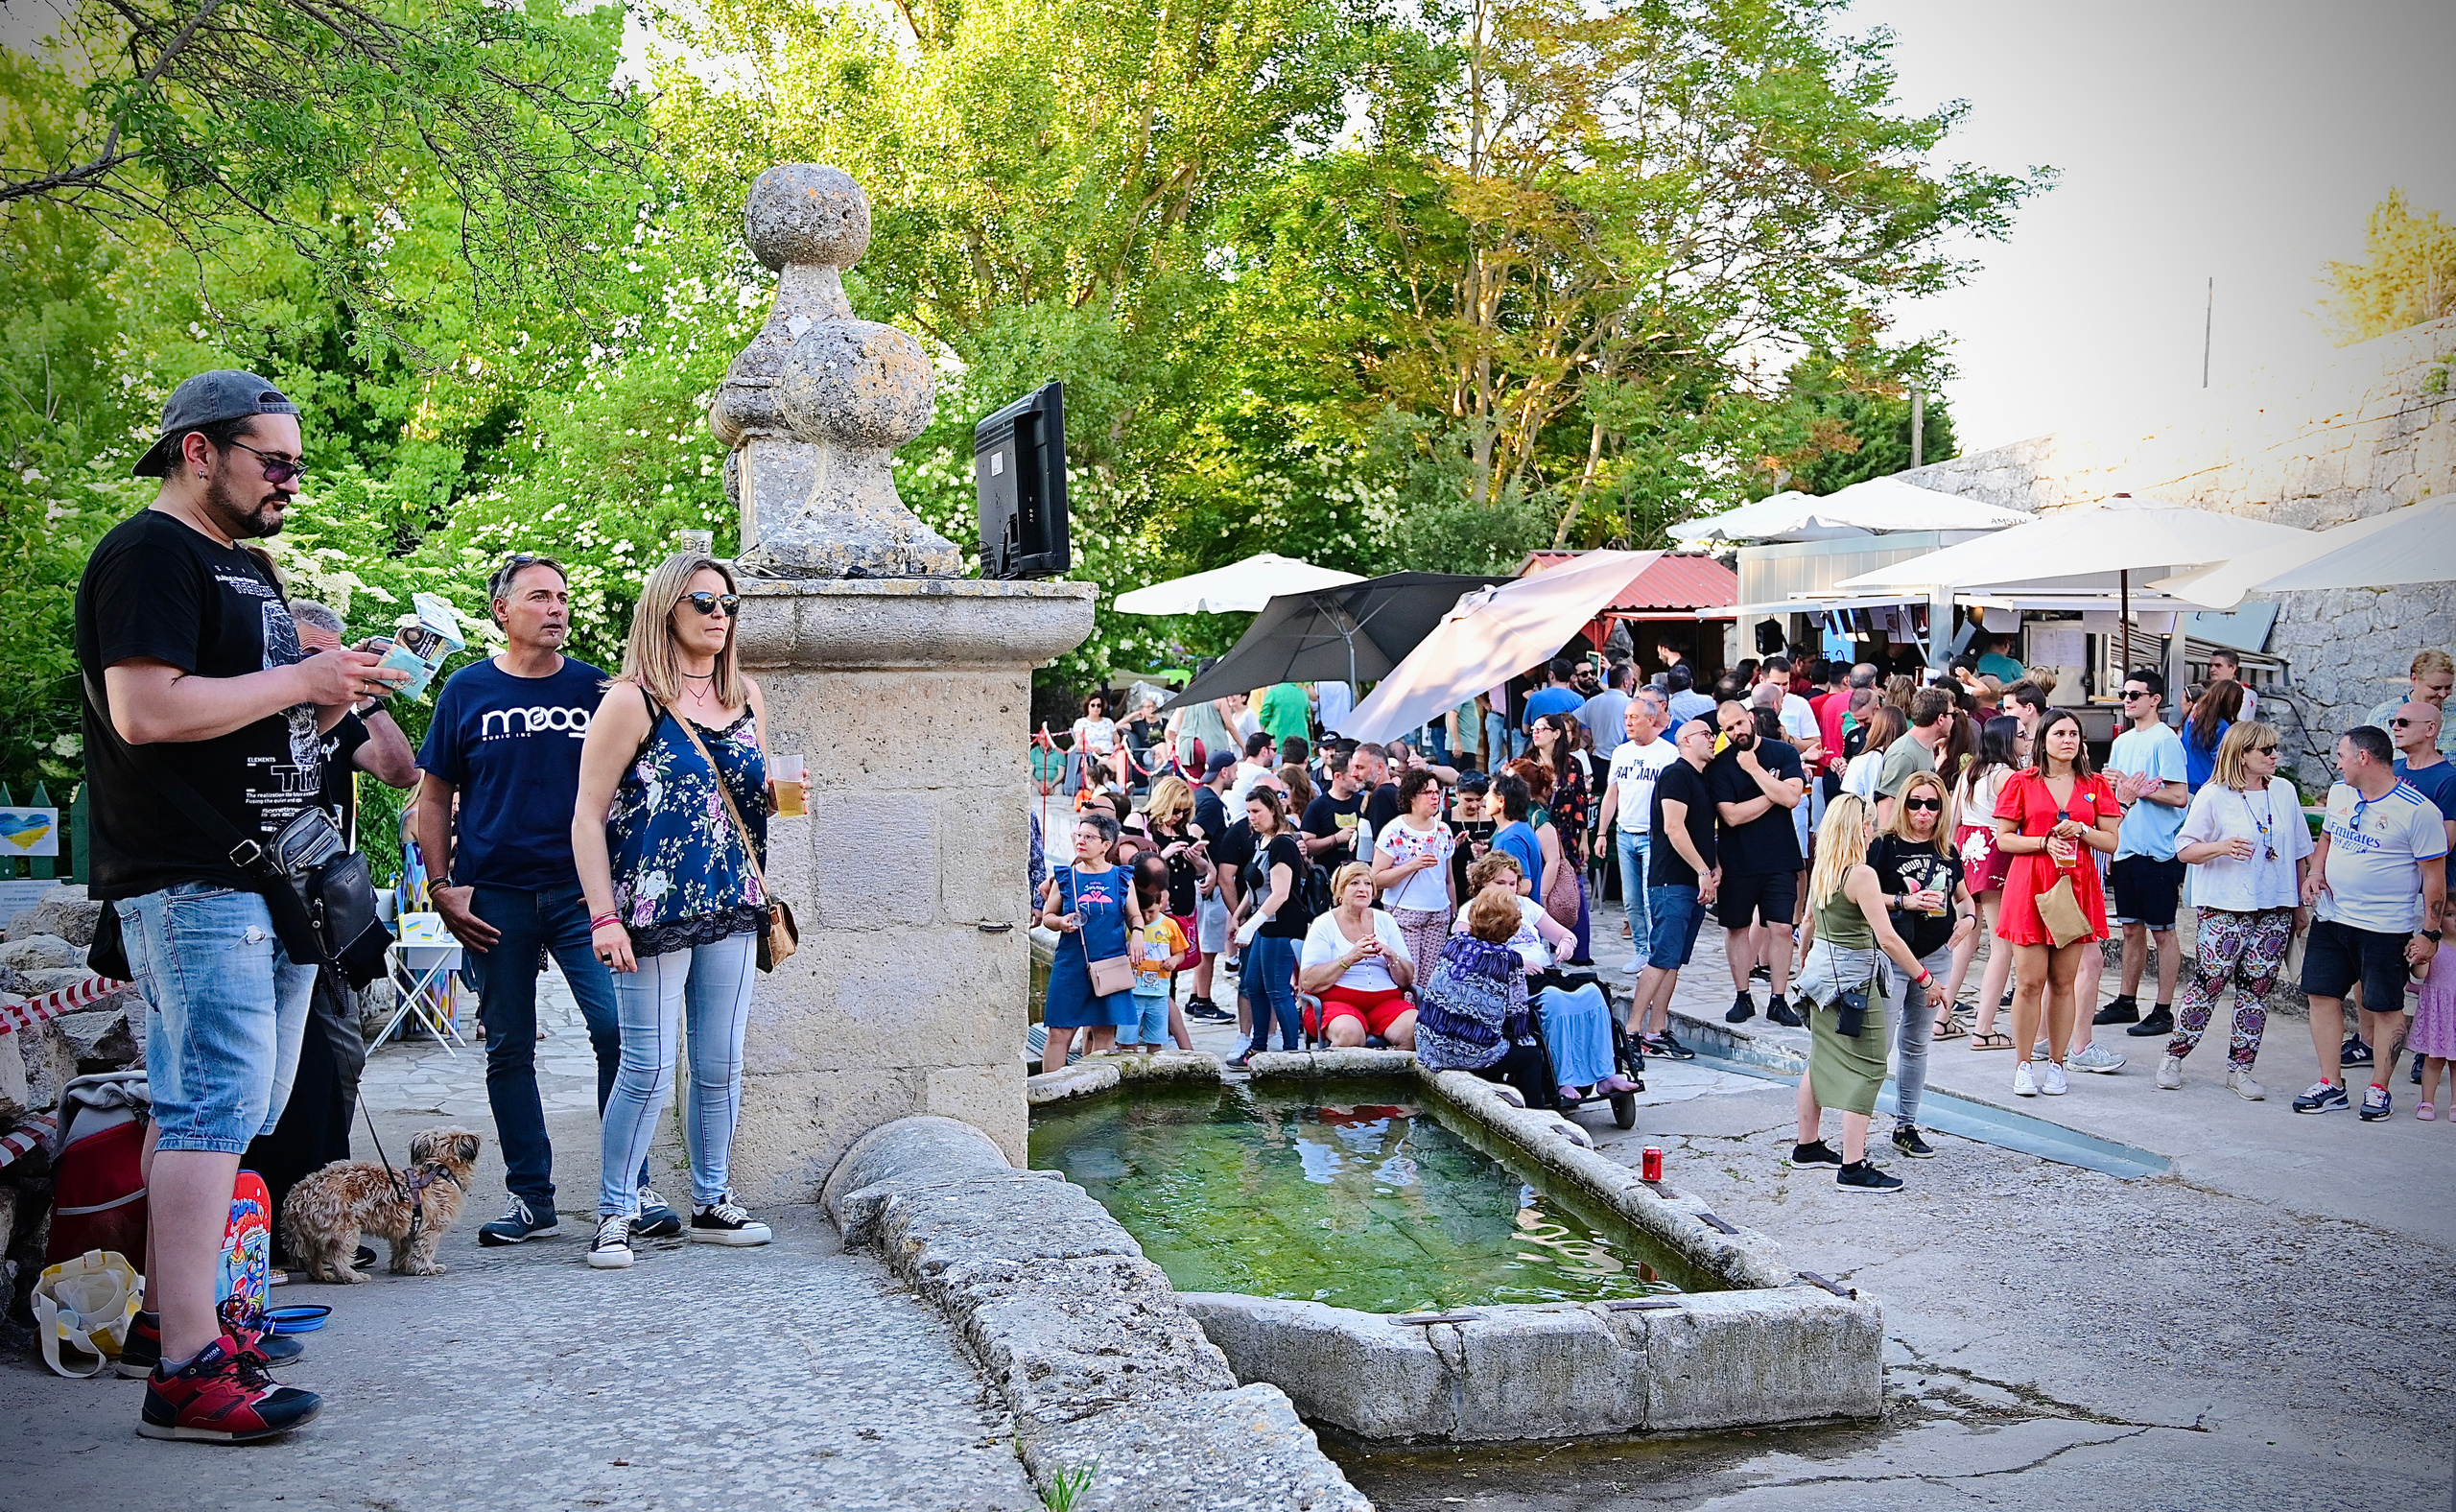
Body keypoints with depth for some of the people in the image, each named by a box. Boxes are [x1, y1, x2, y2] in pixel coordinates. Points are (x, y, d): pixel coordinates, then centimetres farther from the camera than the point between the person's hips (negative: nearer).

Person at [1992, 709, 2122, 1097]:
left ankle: (2056, 1064, 14)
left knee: (2063, 982, 4)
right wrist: (2044, 841, -11)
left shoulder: (2095, 786, 10)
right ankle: (2024, 1066, 5)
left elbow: (2112, 841, 8)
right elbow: (2003, 838, 2)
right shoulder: (2022, 782, 4)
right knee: (2030, 982, -4)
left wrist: (2080, 830, -9)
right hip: (2029, 887, -2)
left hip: (2076, 887, 2)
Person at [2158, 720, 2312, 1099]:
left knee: (2256, 990, 5)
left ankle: (2240, 1069, 12)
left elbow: (2298, 853, 15)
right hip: (2225, 910, -4)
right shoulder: (2213, 795, -4)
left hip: (2275, 910, 4)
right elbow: (2184, 849, -4)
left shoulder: (2285, 791, 9)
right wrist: (2221, 847, -22)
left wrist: (2299, 905, 15)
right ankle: (2173, 1057, 8)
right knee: (2207, 984, -4)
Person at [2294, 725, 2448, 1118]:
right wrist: (2314, 873, 3)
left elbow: (2434, 877, -10)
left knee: (2384, 1008, 2)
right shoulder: (2339, 792, 7)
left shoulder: (2418, 811, -13)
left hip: (2386, 927, -6)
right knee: (2322, 995, 4)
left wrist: (2429, 934, -11)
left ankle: (2378, 1089, 15)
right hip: (2331, 918, 6)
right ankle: (2331, 1085, 14)